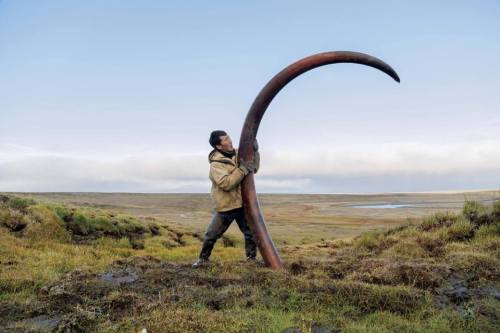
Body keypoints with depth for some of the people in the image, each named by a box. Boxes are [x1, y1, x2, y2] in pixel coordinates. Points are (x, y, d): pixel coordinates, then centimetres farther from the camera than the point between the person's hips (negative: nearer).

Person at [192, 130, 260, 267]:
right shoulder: (216, 164, -19)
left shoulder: (237, 153, 0)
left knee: (251, 232, 8)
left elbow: (253, 169, 8)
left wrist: (255, 152, -7)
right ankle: (203, 258, 28)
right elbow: (226, 183, -31)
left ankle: (251, 259, 25)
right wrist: (243, 169, -31)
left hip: (241, 203, 5)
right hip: (226, 206, -5)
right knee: (212, 235, 7)